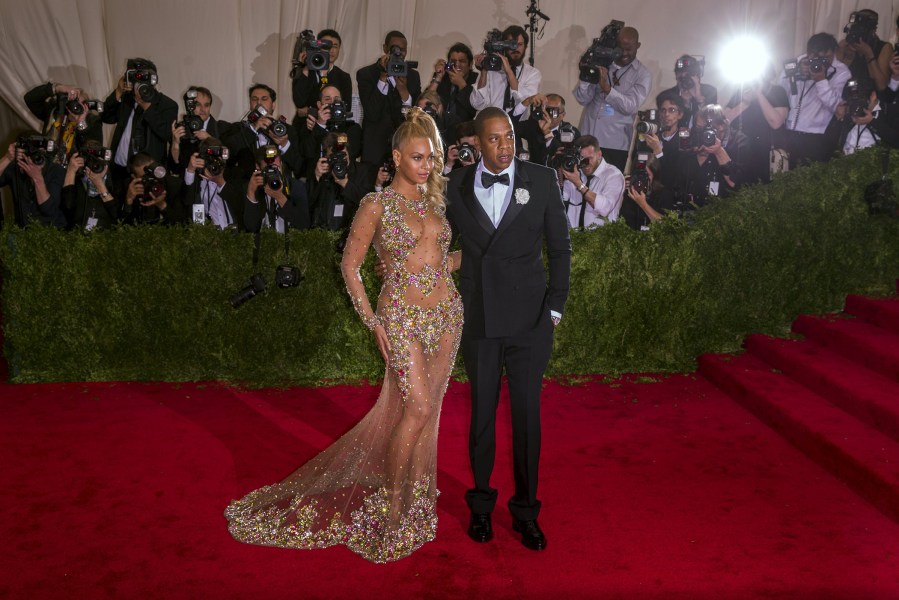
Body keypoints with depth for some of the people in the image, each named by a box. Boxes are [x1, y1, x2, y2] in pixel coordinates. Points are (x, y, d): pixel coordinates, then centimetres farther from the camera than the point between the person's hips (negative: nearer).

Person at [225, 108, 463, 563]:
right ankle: (392, 501, 10)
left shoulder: (433, 201, 11)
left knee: (427, 409, 10)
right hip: (403, 316, -6)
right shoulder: (377, 206, -7)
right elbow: (350, 265, -4)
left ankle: (417, 499, 25)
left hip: (446, 313, 6)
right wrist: (372, 322, -9)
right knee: (417, 409, -11)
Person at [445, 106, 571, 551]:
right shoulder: (457, 185, 2)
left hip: (529, 317, -1)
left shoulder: (542, 180, 0)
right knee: (481, 410, 10)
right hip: (477, 317, 1)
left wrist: (555, 306, 0)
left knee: (527, 412, 5)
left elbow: (559, 248, 4)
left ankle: (526, 510, 21)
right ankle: (481, 501, 28)